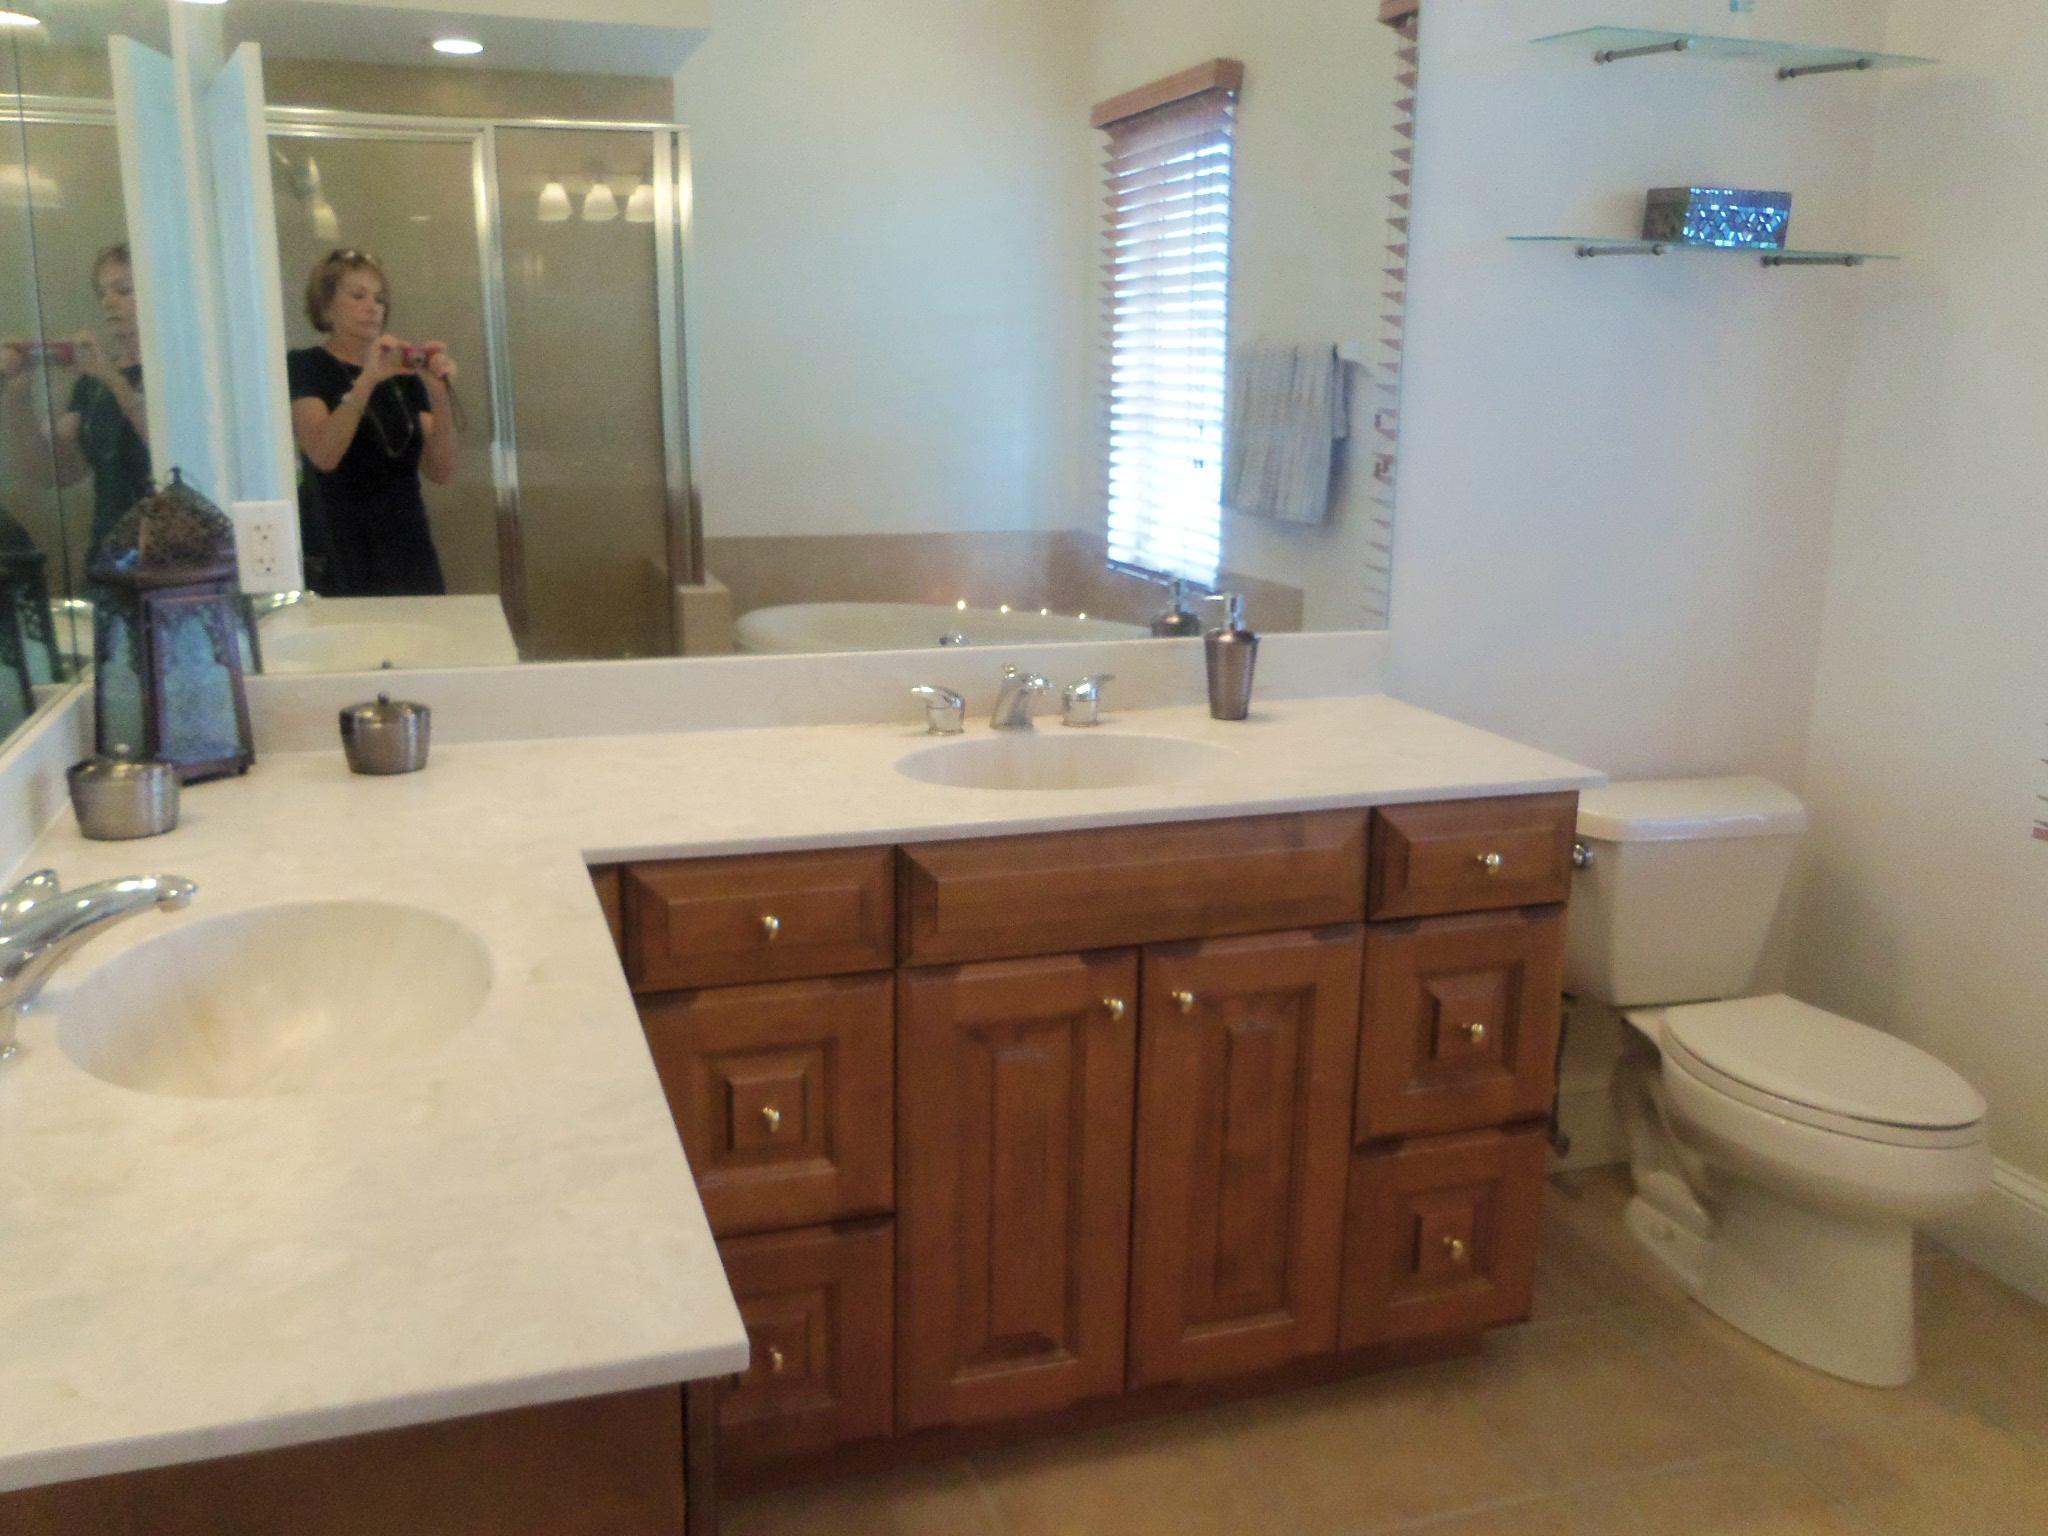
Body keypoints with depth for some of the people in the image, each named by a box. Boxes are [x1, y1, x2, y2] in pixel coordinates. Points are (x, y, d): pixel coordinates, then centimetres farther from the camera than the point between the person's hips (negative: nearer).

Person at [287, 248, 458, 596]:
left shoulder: (404, 375, 13)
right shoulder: (305, 367, 0)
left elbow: (441, 472, 1)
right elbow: (323, 455, -18)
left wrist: (441, 395, -11)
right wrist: (367, 380, -26)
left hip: (409, 551, 4)